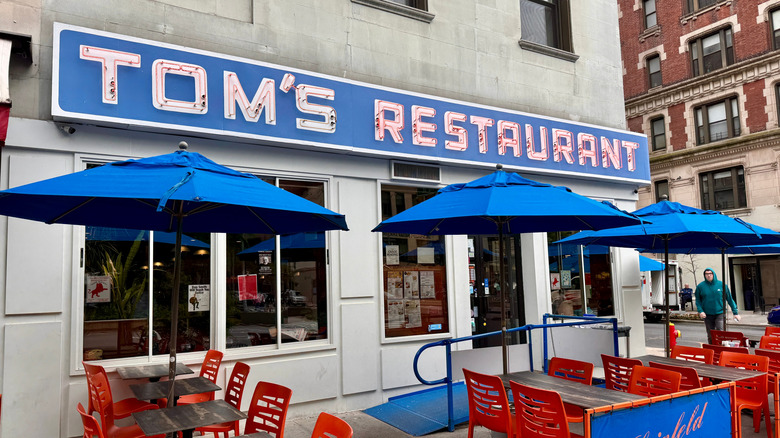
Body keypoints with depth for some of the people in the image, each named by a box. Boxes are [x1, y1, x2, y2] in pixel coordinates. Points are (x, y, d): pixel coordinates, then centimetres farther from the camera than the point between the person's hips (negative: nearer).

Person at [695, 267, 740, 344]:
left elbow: (729, 299, 5)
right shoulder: (700, 286, 0)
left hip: (720, 313, -1)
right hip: (707, 315, 1)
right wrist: (700, 311, -10)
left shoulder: (721, 284, 0)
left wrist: (735, 312, 5)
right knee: (710, 336, 9)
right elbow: (698, 300, 5)